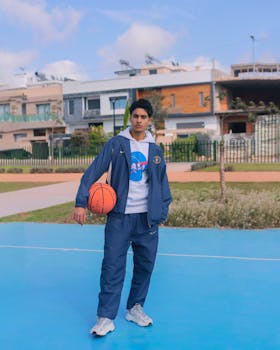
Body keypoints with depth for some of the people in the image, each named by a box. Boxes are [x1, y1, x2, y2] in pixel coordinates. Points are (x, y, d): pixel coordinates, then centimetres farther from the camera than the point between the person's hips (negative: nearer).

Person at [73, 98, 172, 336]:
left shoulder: (155, 150, 7)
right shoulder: (116, 144, -2)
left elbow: (162, 182, 12)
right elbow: (94, 171, -7)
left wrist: (163, 210, 4)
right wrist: (81, 202, -17)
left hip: (147, 218, 3)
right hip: (119, 216, -3)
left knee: (145, 265, 9)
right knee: (112, 266, -4)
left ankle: (135, 308, 27)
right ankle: (106, 317, 4)